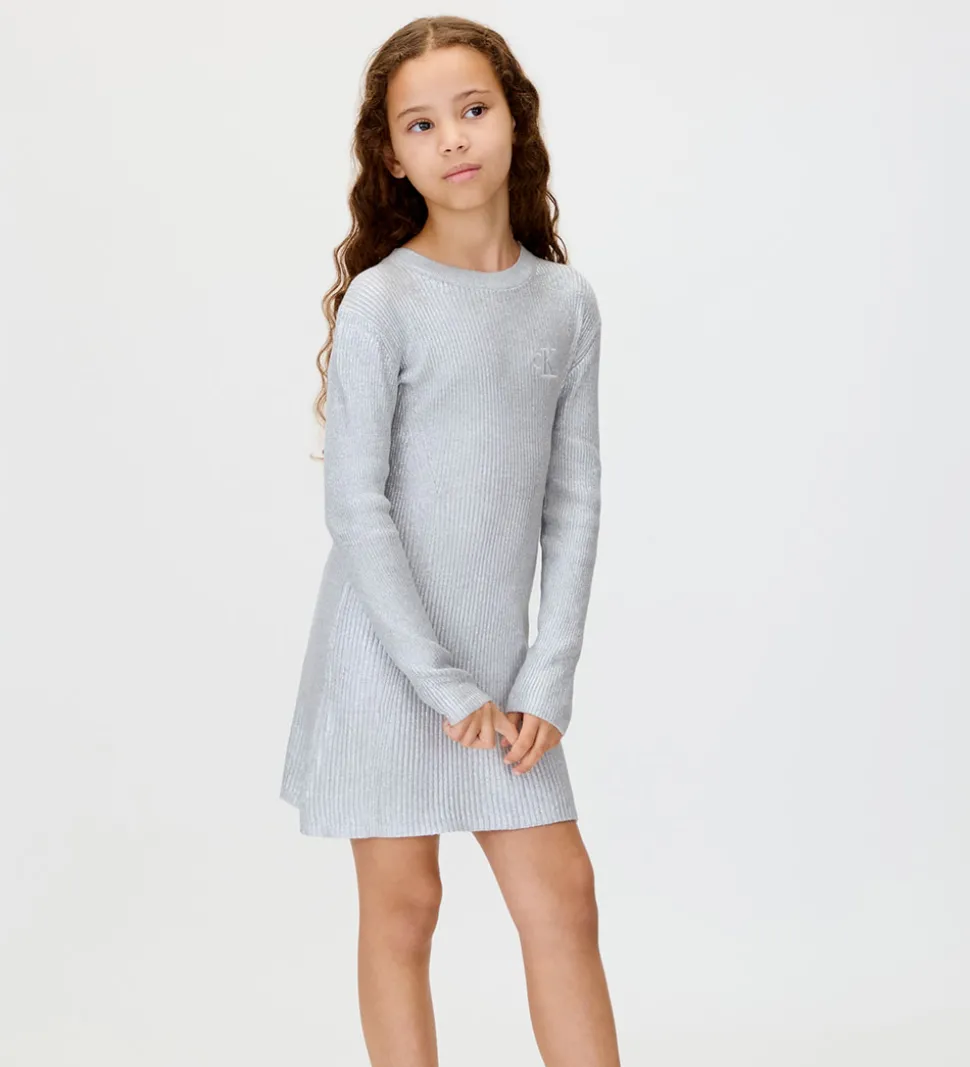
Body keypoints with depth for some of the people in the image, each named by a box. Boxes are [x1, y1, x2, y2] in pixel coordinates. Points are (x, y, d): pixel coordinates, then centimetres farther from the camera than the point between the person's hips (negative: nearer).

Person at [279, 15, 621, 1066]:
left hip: (502, 669, 4)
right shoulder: (380, 302, -10)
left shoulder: (566, 302, 3)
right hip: (385, 658, -4)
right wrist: (444, 683, -13)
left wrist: (548, 677, -3)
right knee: (403, 905, 6)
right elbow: (354, 506, -12)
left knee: (561, 893, 6)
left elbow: (574, 501, 4)